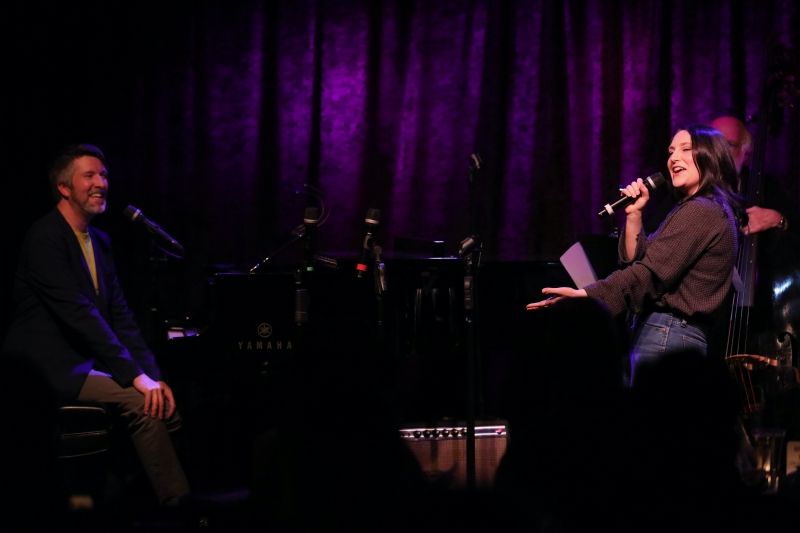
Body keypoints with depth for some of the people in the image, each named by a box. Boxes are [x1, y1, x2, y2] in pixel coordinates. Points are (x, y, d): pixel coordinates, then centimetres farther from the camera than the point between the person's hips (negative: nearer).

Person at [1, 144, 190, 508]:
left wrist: (152, 374, -2)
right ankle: (182, 506, -18)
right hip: (53, 370, -9)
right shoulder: (45, 238, -13)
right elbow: (78, 313, -22)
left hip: (90, 364, 9)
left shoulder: (98, 241, 15)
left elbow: (119, 315, 12)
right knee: (141, 403, -25)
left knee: (165, 403, -10)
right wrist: (135, 374, -24)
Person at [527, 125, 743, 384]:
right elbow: (637, 260, 19)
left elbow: (650, 272, -20)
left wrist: (583, 294, -26)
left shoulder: (699, 211, -10)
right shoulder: (712, 210, 22)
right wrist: (634, 215, 5)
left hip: (666, 338, -10)